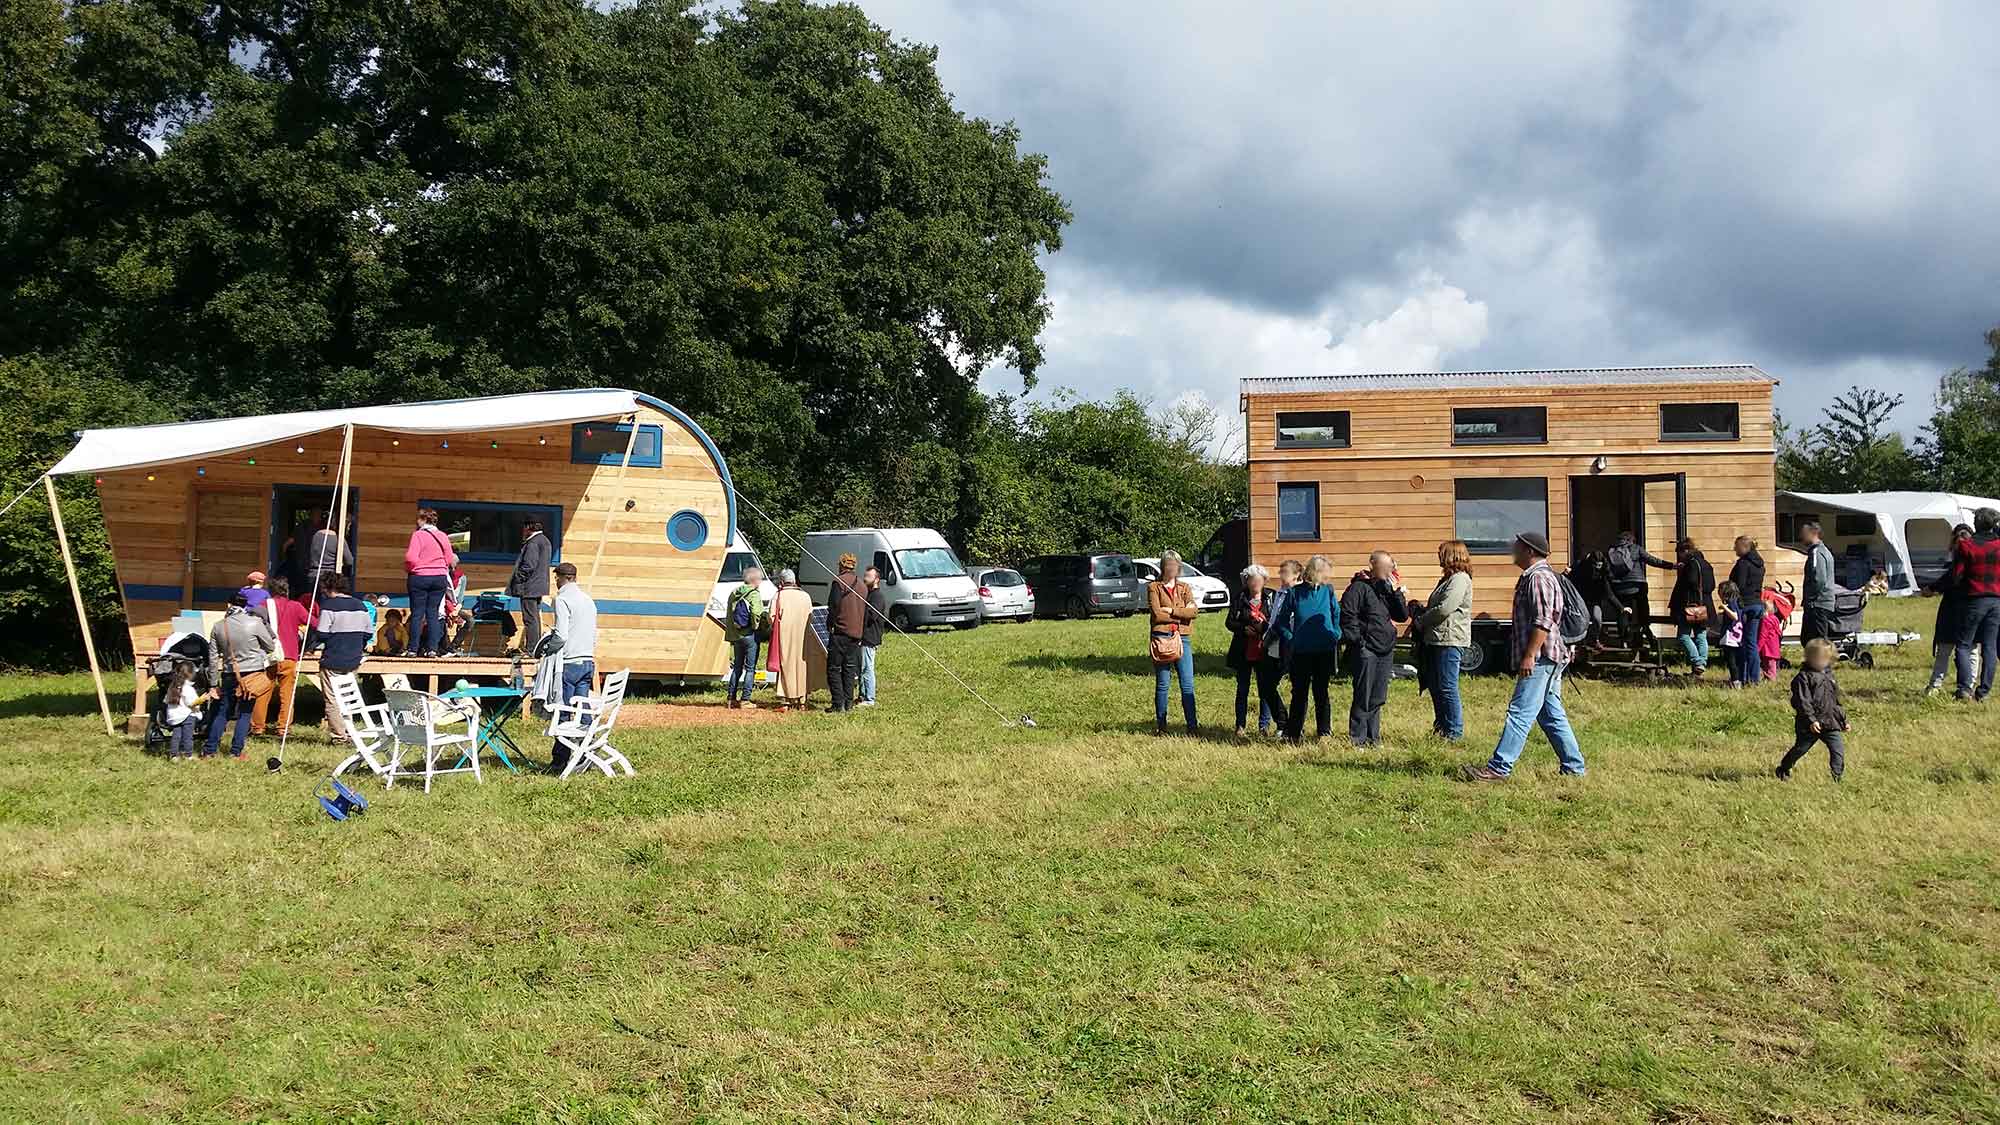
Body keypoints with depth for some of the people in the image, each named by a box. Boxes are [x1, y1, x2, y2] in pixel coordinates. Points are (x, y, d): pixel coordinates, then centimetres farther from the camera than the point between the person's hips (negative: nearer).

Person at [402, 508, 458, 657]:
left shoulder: (418, 535, -8)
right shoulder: (442, 536, 6)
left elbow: (411, 558, -16)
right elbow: (449, 559, 7)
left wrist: (407, 568, 3)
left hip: (419, 577, -4)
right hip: (440, 578, 4)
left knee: (417, 614, 1)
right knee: (433, 614, 7)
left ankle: (413, 649, 2)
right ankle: (432, 648, 2)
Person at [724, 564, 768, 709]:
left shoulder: (734, 593, 9)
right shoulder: (754, 595, -13)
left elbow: (728, 615, 14)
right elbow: (757, 616, -23)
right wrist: (766, 623, -5)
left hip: (735, 635, 7)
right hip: (750, 636, -7)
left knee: (737, 667, 16)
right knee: (750, 668, 1)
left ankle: (731, 697, 16)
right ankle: (745, 699, -1)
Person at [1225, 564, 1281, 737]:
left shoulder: (1271, 597, 1)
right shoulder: (1240, 598, 1)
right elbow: (1229, 622, 3)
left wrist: (1266, 626, -17)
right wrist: (1244, 628, -15)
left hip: (1264, 652, -1)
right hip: (1243, 651, 1)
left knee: (1266, 689, 4)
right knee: (1242, 689, 8)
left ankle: (1264, 725, 15)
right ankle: (1241, 726, 16)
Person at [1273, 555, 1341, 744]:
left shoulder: (1328, 591, 2)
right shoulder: (1294, 593, -2)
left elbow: (1337, 615, 11)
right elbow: (1282, 622, 6)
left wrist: (1335, 637, 1)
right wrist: (1289, 641, -3)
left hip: (1325, 651, 1)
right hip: (1301, 652, -1)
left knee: (1321, 692, 6)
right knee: (1299, 693, 4)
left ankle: (1324, 731, 15)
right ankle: (1294, 734, 12)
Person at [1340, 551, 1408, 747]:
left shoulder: (1387, 588, 15)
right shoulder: (1359, 587, -7)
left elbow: (1403, 616, 11)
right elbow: (1347, 615, -13)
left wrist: (1396, 592, 0)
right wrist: (1358, 640, -15)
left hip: (1386, 650, 7)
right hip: (1367, 650, -7)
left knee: (1378, 699, 10)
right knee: (1363, 697, -5)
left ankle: (1373, 736, 17)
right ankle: (1357, 737, 0)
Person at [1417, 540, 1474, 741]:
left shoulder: (1460, 579, -12)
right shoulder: (1447, 579, 20)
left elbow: (1444, 609, -20)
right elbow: (1433, 607, 25)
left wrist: (1421, 621, -7)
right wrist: (1420, 610, 5)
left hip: (1450, 641, -10)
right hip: (1436, 640, 10)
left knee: (1447, 687, -6)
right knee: (1436, 687, 14)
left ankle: (1454, 731, 0)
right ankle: (1441, 726, 23)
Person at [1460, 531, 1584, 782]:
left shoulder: (1538, 578, -13)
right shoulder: (1533, 576, 21)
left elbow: (1543, 622, -21)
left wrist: (1529, 656, -24)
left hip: (1540, 659, -11)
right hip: (1545, 659, 11)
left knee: (1520, 712, -12)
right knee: (1551, 716, 13)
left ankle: (1499, 768, -14)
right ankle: (1574, 768, 16)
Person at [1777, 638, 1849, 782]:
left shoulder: (1828, 674, 12)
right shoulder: (1804, 677, -11)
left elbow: (1836, 700, 21)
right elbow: (1802, 701, -18)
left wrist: (1843, 720, 21)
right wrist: (1811, 720, -25)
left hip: (1831, 722, 5)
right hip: (1810, 725, -5)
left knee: (1838, 750, -7)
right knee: (1800, 749, 9)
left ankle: (1837, 778, -1)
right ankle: (1783, 770, 30)